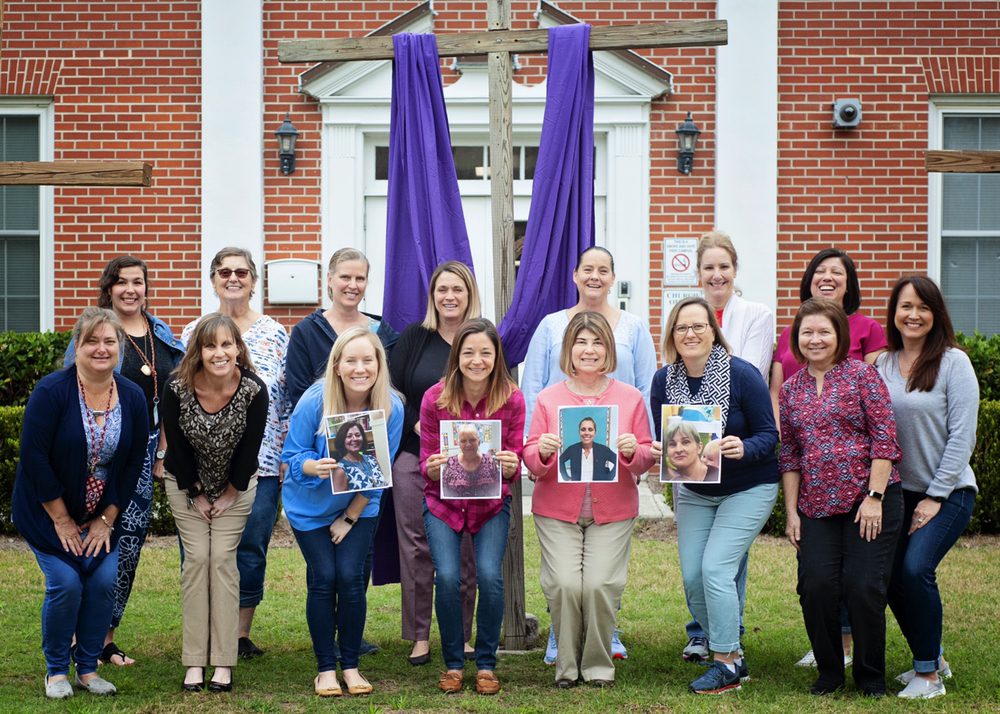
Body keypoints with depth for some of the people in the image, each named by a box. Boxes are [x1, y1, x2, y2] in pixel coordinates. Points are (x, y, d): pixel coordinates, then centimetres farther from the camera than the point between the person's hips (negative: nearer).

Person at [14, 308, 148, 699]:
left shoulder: (133, 398, -5)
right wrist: (62, 520, -15)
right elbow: (34, 458, -18)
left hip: (102, 516, 4)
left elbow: (133, 462, 1)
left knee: (104, 580, -9)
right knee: (65, 583, -13)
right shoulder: (51, 392, -18)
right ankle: (56, 670, 6)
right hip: (49, 512, -4)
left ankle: (87, 667, 9)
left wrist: (107, 519, -4)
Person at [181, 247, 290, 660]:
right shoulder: (194, 334, 8)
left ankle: (243, 633, 12)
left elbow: (288, 398, 7)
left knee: (252, 547, 0)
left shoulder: (275, 334, 6)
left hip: (261, 460, 0)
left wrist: (287, 455, 1)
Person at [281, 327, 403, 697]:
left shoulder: (391, 408, -19)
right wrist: (315, 467, -38)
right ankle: (325, 668, 8)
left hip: (359, 507, 1)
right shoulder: (314, 402, -24)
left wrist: (350, 517, -7)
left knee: (350, 577, -8)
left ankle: (350, 666, 9)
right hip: (311, 506, -1)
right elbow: (292, 455, -15)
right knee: (323, 578, -6)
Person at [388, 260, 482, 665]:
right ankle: (419, 637, 9)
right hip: (415, 457, 1)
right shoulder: (414, 338, 6)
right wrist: (419, 427, -11)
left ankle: (461, 635, 14)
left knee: (464, 551, 3)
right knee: (416, 547, 1)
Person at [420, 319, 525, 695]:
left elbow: (514, 465, -7)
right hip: (443, 503, 0)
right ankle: (453, 663, 5)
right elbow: (426, 462, -6)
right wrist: (433, 467, -29)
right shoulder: (435, 399, -13)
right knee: (447, 577, -16)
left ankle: (486, 664, 3)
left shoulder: (511, 398, -12)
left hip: (492, 502, 0)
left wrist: (510, 466, -30)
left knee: (489, 575, -17)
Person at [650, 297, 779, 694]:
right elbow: (660, 440, 2)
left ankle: (726, 665, -3)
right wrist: (658, 451, -21)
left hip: (747, 489, -5)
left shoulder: (742, 375, -18)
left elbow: (769, 434, -14)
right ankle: (732, 654, 20)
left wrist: (744, 449, -34)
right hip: (693, 492, 5)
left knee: (715, 567, -16)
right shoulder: (664, 380, -5)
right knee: (692, 576, 1)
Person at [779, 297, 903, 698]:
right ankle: (829, 673, 13)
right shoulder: (791, 389, 11)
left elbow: (884, 437, -7)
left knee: (863, 586, -6)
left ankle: (872, 677, 12)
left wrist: (874, 497, -12)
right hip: (816, 506, 4)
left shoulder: (861, 374, -2)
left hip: (869, 500, -4)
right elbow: (789, 454, 13)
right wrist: (791, 511, 6)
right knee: (816, 587, -6)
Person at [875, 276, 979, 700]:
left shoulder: (953, 362, -8)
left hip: (948, 492, -5)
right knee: (890, 577, -1)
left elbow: (962, 436, -10)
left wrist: (935, 497, -11)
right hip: (899, 490, 5)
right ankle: (932, 659, 22)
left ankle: (929, 674, -5)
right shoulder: (881, 366, 5)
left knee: (915, 569, -20)